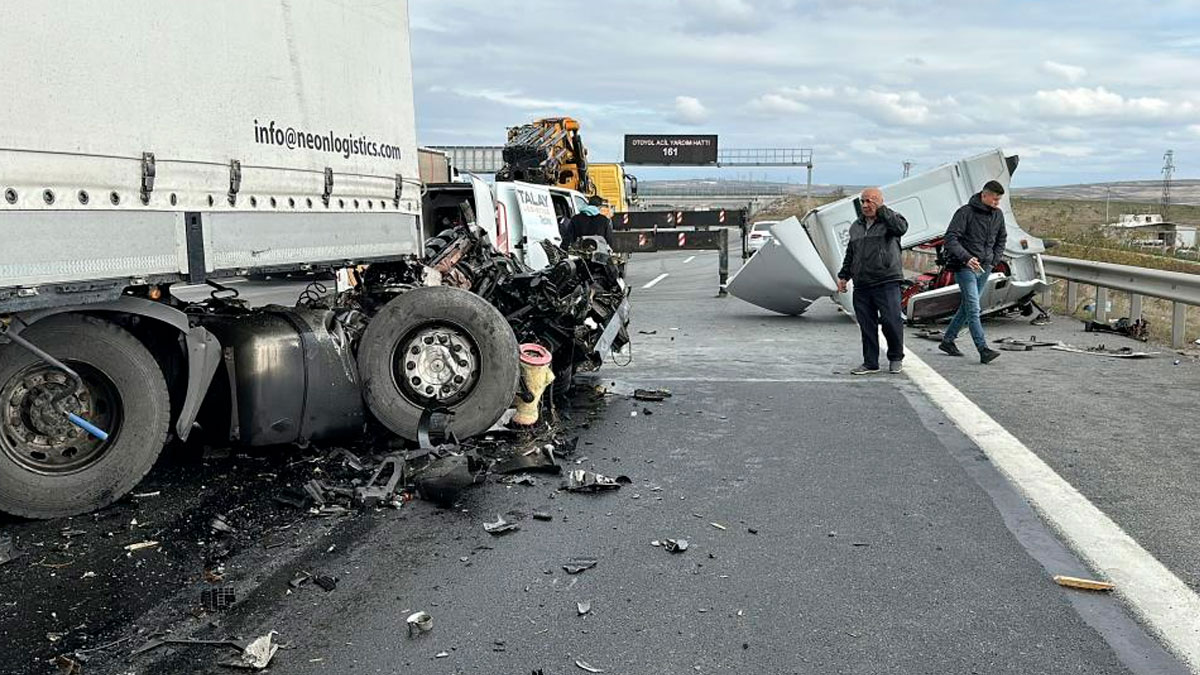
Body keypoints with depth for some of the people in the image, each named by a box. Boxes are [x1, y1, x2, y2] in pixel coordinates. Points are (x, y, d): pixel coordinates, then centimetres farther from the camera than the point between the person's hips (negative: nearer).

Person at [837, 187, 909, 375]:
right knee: (866, 325, 5)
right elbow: (850, 254, 26)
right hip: (861, 285, 5)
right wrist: (843, 276, 21)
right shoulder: (856, 226, 19)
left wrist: (881, 210, -18)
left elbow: (901, 228, -23)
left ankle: (896, 359, 14)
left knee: (891, 321, -6)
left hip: (887, 283, -5)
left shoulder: (890, 220, 2)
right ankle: (870, 363, 13)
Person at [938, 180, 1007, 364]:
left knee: (967, 307, 12)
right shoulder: (966, 212, -11)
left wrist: (994, 259, 11)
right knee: (973, 309, -12)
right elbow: (951, 238, -17)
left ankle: (948, 340, 25)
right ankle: (984, 350, -15)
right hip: (965, 267, -7)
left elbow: (1002, 239, 25)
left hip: (984, 268, 7)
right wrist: (966, 258, -27)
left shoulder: (998, 215, 9)